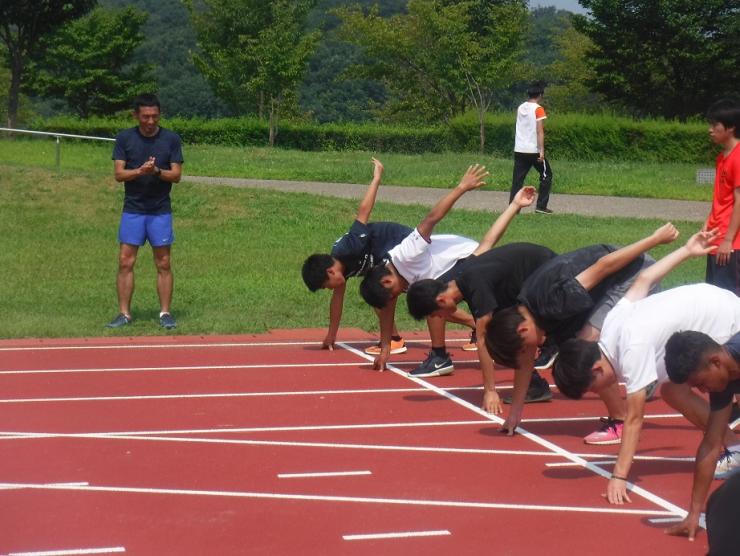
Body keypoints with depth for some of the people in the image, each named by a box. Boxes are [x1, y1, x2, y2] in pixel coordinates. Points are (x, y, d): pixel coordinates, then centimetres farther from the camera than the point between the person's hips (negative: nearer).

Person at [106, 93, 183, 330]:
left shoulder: (171, 139, 0)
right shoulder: (124, 138, 2)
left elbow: (176, 175, -2)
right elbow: (118, 173, -3)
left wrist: (157, 171, -21)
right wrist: (139, 171, -21)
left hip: (161, 211, 0)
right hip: (132, 210, 0)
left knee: (163, 264, 2)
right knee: (125, 262, -2)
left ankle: (165, 313, 9)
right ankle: (124, 314, 5)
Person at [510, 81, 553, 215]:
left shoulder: (520, 108, 9)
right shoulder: (538, 109, -9)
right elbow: (539, 132, -15)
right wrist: (542, 151, -16)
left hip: (519, 150, 5)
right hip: (534, 150, -5)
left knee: (517, 179, 4)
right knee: (546, 175, 12)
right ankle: (541, 206, 7)